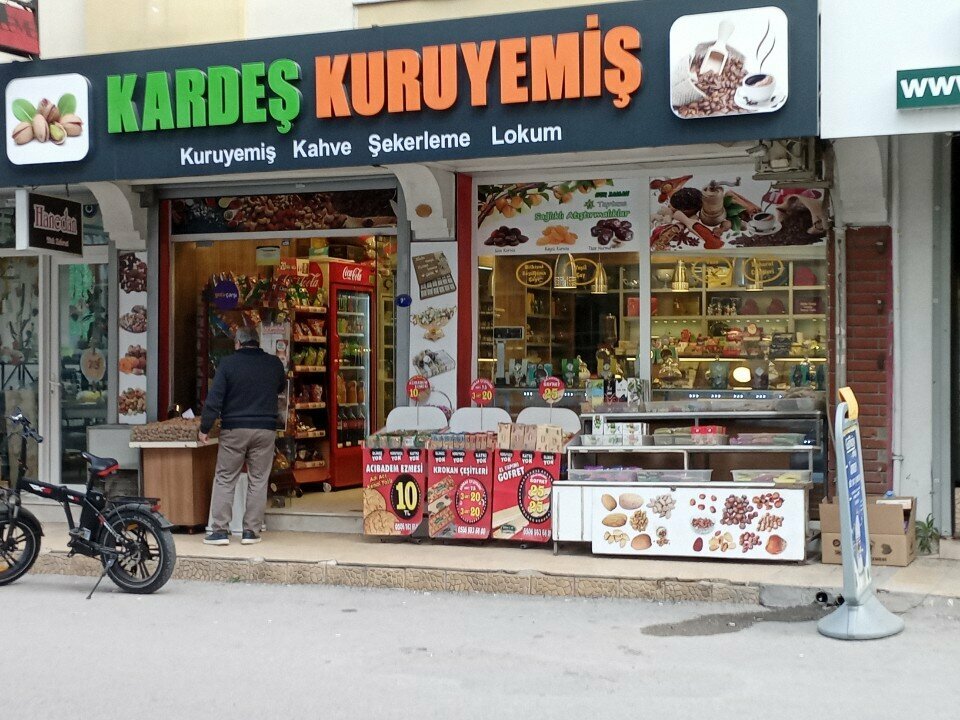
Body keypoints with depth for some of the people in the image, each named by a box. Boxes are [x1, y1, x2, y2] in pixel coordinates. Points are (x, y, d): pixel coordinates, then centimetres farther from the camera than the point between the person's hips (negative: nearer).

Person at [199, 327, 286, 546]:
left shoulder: (228, 363, -4)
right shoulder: (274, 364, 4)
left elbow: (214, 398, -7)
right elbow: (281, 387, 24)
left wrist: (205, 428, 0)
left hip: (234, 429, -2)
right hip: (265, 429, 2)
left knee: (225, 479, 6)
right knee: (258, 481, 7)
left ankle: (220, 530, 2)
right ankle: (251, 531, 7)